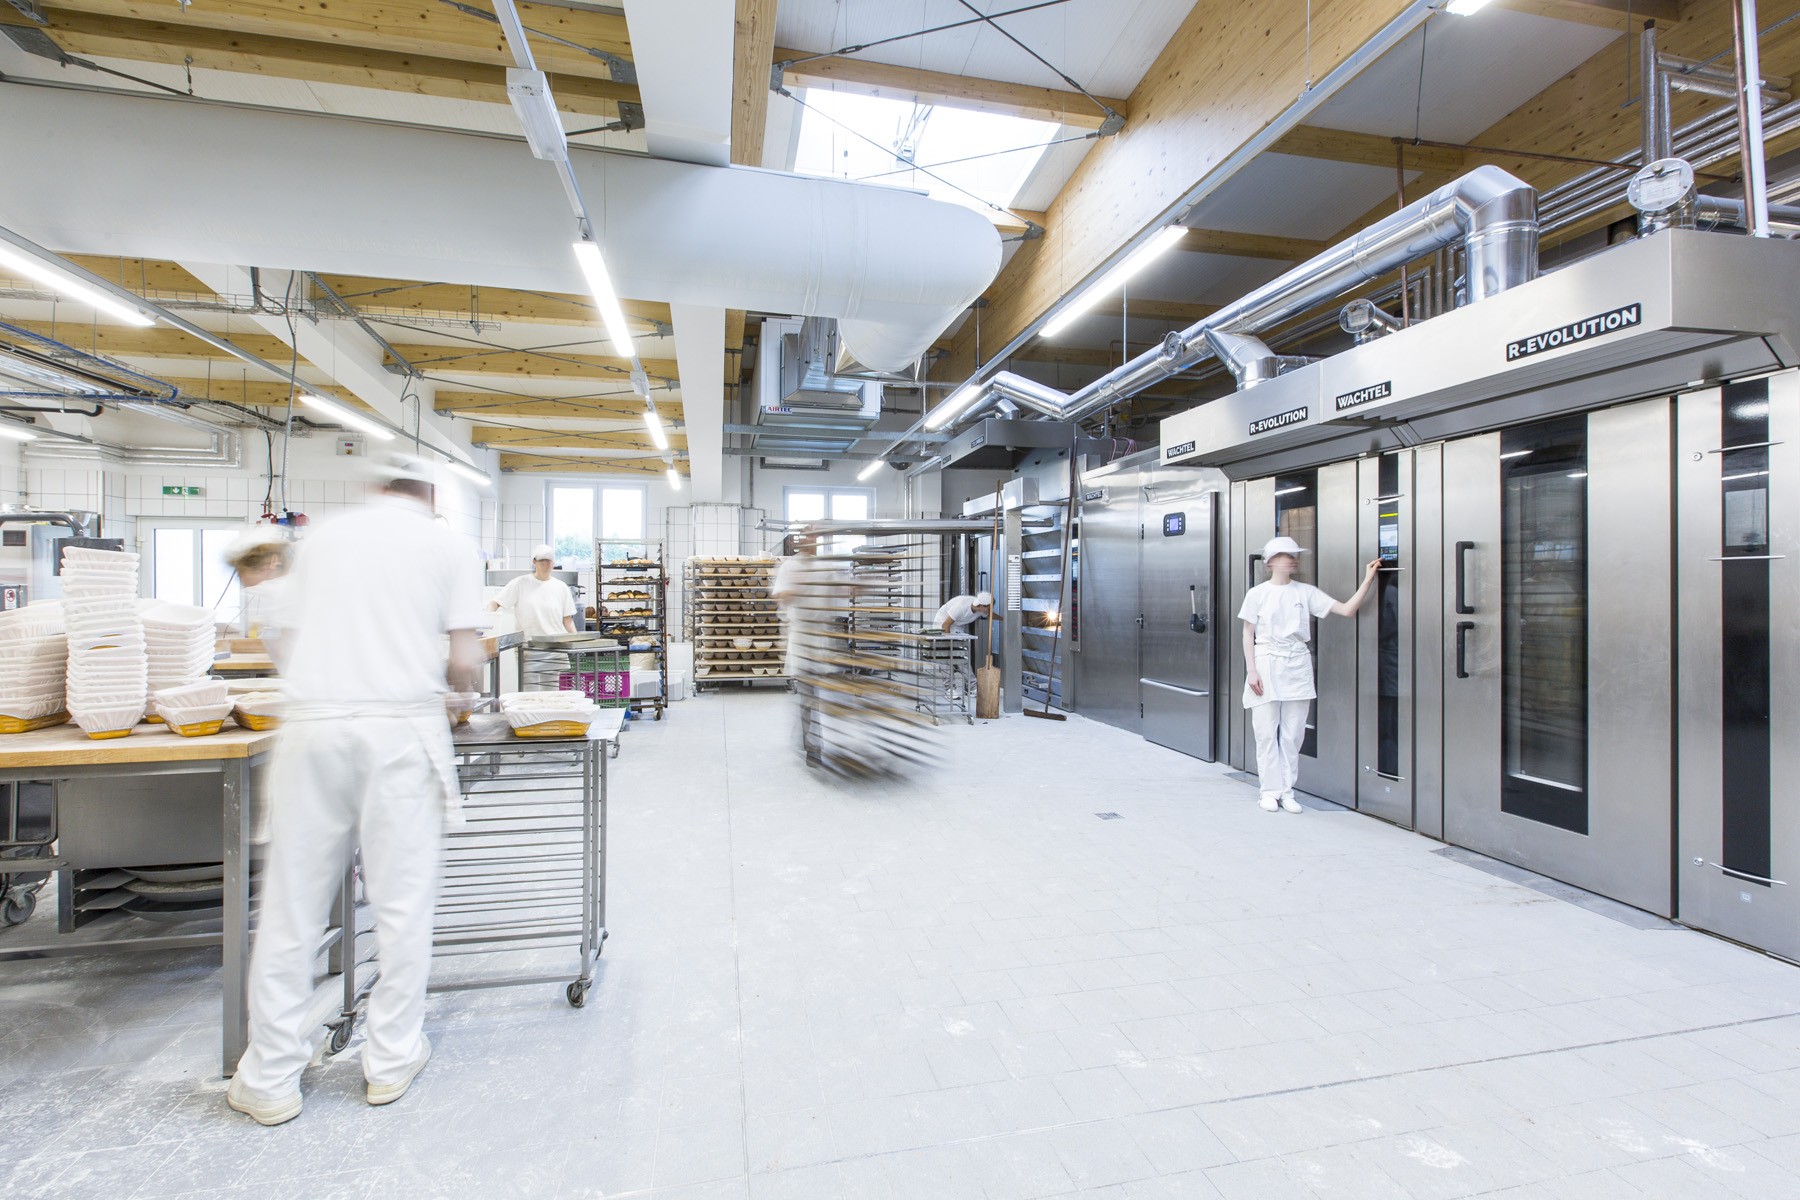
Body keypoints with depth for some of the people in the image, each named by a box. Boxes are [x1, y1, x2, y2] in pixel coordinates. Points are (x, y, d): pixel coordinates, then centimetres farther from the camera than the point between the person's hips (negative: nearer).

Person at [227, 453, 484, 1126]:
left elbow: (302, 634, 16)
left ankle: (270, 1080, 22)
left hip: (313, 723, 3)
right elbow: (465, 661, -1)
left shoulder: (325, 536, 16)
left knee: (292, 905, 11)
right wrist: (457, 679, 20)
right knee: (402, 901, 7)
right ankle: (392, 1061, 19)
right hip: (400, 725, -3)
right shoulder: (449, 545, 6)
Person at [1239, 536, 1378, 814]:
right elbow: (1248, 634, 0)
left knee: (1293, 733, 4)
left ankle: (1287, 792, 15)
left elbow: (1347, 609, 1)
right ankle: (1270, 791, 11)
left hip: (1297, 666, 2)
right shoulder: (1257, 594, 1)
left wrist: (1368, 580, -8)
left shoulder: (1306, 592, 7)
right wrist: (1251, 671, -8)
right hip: (1266, 664, -2)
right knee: (1266, 732, 0)